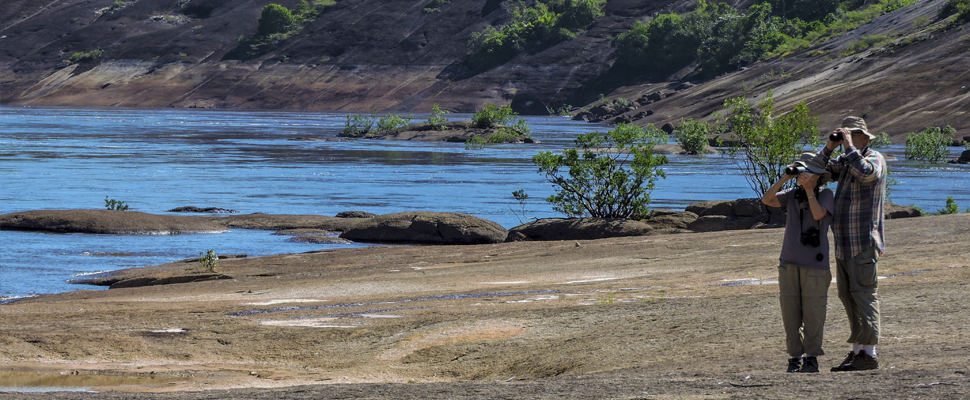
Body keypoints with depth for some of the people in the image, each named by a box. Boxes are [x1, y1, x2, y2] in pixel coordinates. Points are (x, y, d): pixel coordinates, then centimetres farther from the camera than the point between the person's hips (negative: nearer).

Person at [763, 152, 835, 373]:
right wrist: (784, 179, -7)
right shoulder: (793, 195, 12)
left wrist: (809, 189, -12)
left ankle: (811, 359, 4)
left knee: (812, 314, -3)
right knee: (790, 313, 4)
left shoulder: (825, 195, 2)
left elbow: (818, 214, -16)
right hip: (789, 262, 4)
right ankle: (795, 357, 10)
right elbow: (767, 200, 0)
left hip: (814, 265, -4)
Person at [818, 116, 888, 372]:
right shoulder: (845, 162, 18)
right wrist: (830, 146, 0)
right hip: (843, 245, 9)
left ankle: (868, 354, -10)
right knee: (847, 296, 8)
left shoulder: (875, 158, -6)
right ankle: (857, 351, 13)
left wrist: (849, 146, -19)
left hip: (863, 244, -9)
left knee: (863, 295, -9)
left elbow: (866, 173, -28)